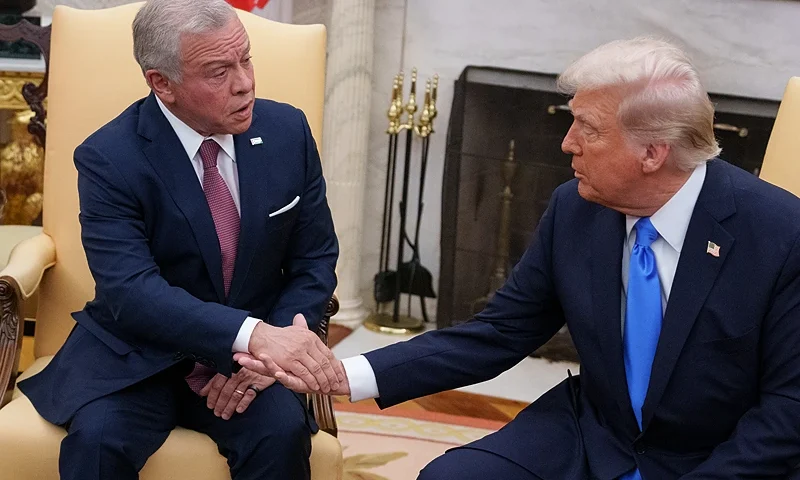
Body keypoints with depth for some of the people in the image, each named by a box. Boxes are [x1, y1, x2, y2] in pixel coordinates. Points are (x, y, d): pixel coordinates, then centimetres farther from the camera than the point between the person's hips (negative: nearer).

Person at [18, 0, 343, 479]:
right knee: (96, 438, -30)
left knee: (281, 432, -27)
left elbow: (315, 260, 3)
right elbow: (131, 290, -25)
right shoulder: (109, 158, -14)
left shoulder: (287, 131, -4)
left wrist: (269, 351, -15)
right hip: (138, 356, -2)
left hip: (251, 359, 2)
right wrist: (253, 336, -40)